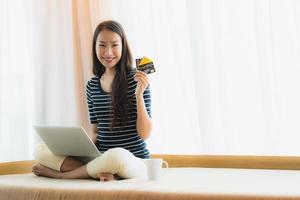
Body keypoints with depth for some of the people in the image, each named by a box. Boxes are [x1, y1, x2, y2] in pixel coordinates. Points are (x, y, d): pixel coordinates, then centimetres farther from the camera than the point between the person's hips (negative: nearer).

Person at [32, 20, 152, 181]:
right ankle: (102, 172, -25)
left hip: (134, 161, -4)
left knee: (116, 156, -41)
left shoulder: (136, 79, -5)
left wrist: (139, 95, -19)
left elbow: (145, 134, -7)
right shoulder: (92, 85, 10)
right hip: (100, 157, 5)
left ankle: (60, 173, -14)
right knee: (41, 151, -11)